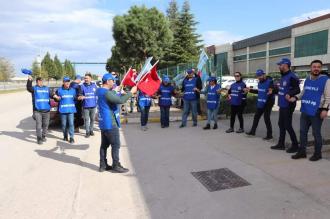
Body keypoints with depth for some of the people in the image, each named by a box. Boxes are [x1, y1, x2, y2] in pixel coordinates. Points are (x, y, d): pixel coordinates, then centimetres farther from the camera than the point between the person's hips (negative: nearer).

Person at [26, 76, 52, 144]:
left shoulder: (47, 88, 15)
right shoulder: (34, 88, 3)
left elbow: (51, 95, 13)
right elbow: (29, 88, -16)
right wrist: (29, 80, -31)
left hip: (46, 110, 4)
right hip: (37, 110, -4)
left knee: (46, 124, 12)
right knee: (38, 124, -8)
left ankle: (43, 136, 28)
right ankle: (39, 139, -2)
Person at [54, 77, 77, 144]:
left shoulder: (73, 90, 10)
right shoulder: (59, 90, 4)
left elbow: (75, 98, 15)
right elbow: (57, 99, 8)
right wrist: (56, 98, -13)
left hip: (71, 110, 0)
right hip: (63, 110, 0)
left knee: (71, 124, -6)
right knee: (64, 124, 7)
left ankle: (72, 137, -2)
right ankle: (65, 136, 23)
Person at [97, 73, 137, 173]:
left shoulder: (99, 90, 10)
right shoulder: (106, 93, -21)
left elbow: (114, 97, 19)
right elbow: (121, 100, -27)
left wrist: (122, 93, 7)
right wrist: (131, 92, -17)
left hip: (104, 123, 10)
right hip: (110, 123, -10)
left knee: (104, 145, 15)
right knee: (116, 145, 1)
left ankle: (103, 165, 23)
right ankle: (116, 166, 9)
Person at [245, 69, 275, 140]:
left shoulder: (270, 82, -18)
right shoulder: (260, 82, 8)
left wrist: (271, 92, -47)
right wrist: (250, 90, 23)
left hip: (268, 103, -9)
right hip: (260, 103, 9)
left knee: (266, 118, -4)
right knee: (256, 116, 16)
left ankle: (269, 135, 9)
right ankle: (252, 131, 30)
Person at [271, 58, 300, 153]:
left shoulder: (291, 77, -17)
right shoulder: (283, 76, 13)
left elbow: (297, 90, -22)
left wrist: (289, 94, -38)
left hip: (288, 105, -10)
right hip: (282, 105, 10)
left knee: (287, 125, -3)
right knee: (281, 124, 15)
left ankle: (295, 145, 12)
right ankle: (281, 144, 27)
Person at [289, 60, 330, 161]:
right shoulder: (307, 80, 12)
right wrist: (295, 97, 2)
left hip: (316, 112, -6)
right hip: (305, 111, 6)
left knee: (316, 133, 3)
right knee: (303, 131, 10)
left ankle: (318, 153, 18)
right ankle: (302, 151, 22)